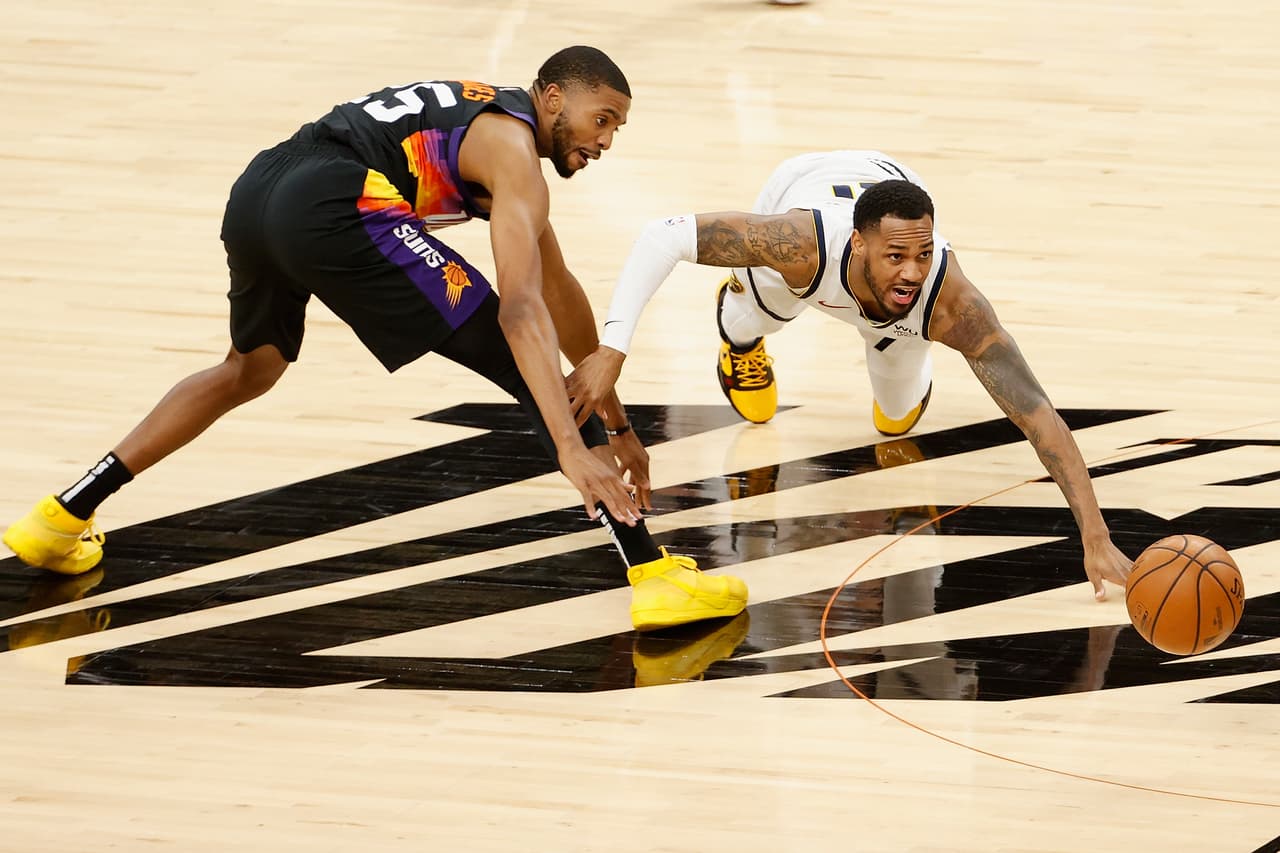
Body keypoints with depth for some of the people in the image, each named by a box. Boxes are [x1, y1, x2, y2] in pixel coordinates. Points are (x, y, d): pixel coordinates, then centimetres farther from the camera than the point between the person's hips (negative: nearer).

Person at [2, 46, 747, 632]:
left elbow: (558, 285, 39)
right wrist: (572, 448, -20)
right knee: (525, 361, -5)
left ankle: (63, 518, 36)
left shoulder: (485, 114, 32)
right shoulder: (513, 150, 3)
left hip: (255, 194, 9)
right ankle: (652, 574, -12)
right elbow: (522, 309, -13)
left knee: (252, 369, 37)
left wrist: (613, 418, 43)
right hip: (331, 204, -9)